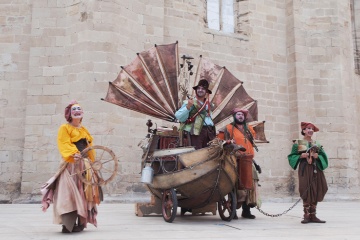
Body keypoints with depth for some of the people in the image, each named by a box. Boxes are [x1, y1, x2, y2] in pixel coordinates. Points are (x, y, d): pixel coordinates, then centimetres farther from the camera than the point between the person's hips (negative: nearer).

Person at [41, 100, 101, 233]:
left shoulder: (84, 130, 23)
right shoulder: (65, 128, 2)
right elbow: (64, 144, -14)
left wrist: (92, 163, 13)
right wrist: (73, 154, -31)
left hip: (85, 164, 7)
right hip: (71, 164, -7)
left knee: (84, 192, 5)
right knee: (69, 192, -13)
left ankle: (81, 223, 12)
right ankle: (67, 225, -13)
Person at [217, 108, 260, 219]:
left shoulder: (249, 129, 21)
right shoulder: (229, 128, 4)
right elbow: (220, 140, 0)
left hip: (248, 161, 5)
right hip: (235, 160, -5)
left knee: (248, 184, 6)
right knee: (236, 184, -7)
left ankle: (246, 210, 14)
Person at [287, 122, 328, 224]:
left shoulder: (317, 144, 14)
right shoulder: (298, 143, 3)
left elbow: (323, 156, 12)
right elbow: (292, 156, 1)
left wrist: (318, 156, -8)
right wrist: (301, 156, -14)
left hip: (316, 169, 4)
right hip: (304, 169, -4)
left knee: (315, 191, 3)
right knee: (306, 192, -6)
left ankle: (313, 215, 10)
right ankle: (306, 215, 0)